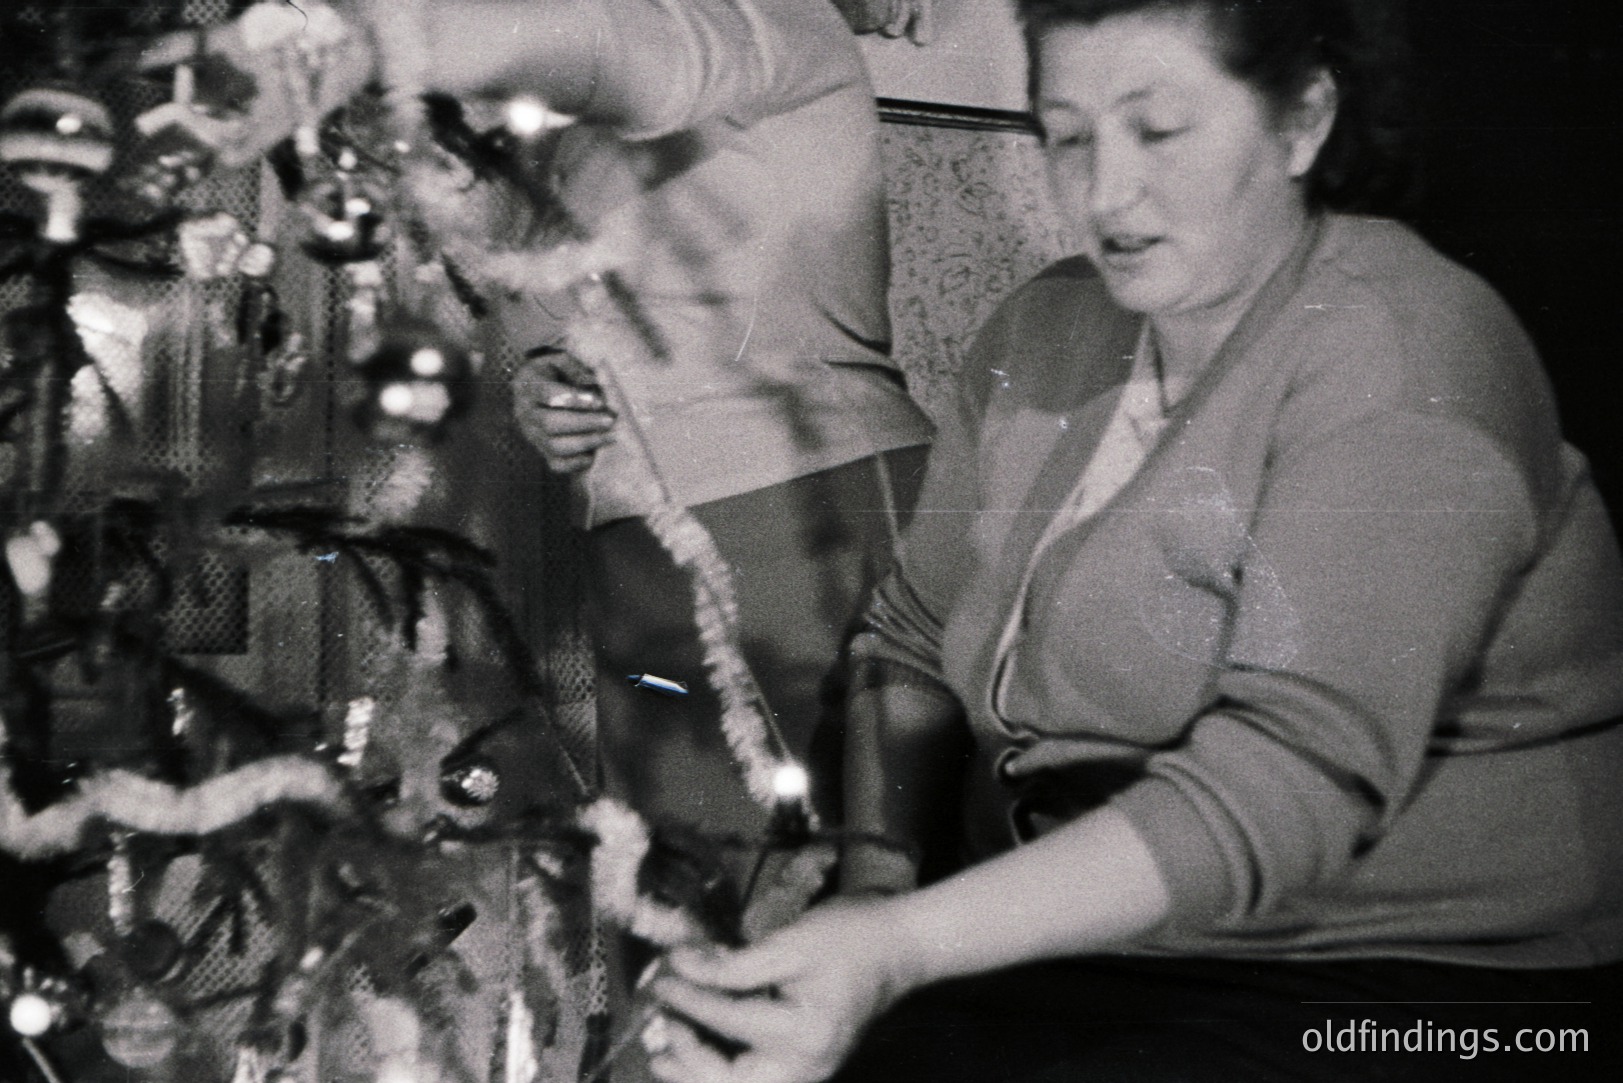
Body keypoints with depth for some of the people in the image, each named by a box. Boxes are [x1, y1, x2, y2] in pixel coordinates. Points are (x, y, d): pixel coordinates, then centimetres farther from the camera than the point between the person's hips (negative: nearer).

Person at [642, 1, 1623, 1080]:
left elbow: (1285, 781, -26)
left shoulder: (1401, 355, -16)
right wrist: (877, 875, -9)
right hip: (1069, 939, 6)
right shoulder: (1046, 329, 6)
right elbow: (916, 639, 8)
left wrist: (904, 947, -33)